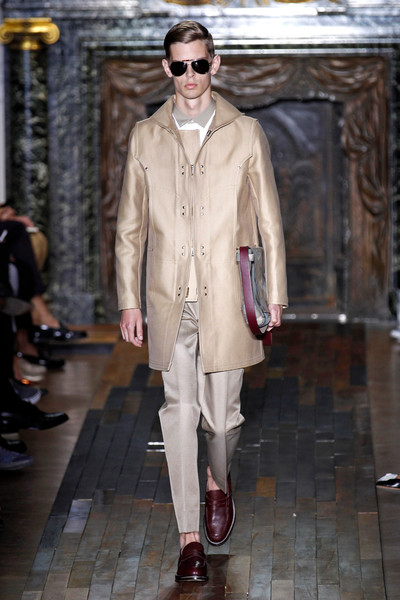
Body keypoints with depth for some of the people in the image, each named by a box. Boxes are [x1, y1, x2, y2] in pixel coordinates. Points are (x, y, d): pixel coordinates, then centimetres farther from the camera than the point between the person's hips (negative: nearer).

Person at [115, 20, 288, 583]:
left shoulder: (246, 134, 4)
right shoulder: (145, 137, 7)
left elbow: (270, 223, 6)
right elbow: (130, 227, 10)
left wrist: (276, 295, 3)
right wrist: (128, 300, 6)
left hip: (227, 298, -1)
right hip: (169, 301, 1)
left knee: (221, 410, 3)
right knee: (180, 410, -2)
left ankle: (219, 480, 37)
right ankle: (190, 537, 4)